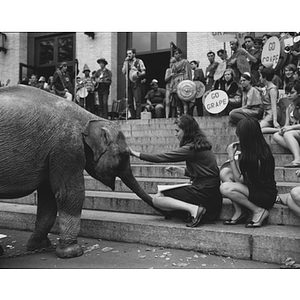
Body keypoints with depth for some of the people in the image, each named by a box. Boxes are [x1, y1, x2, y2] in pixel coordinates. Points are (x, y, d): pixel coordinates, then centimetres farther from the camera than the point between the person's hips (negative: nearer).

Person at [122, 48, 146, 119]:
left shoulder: (139, 61, 8)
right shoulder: (126, 62, 19)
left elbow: (144, 72, 0)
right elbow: (123, 72, 5)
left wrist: (138, 74, -19)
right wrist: (126, 62, 1)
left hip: (136, 83, -4)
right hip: (128, 83, 4)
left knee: (138, 101, -10)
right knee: (129, 102, 1)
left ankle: (138, 116, -11)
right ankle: (132, 115, 6)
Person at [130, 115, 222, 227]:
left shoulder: (191, 148, -15)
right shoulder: (200, 145, 13)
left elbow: (162, 157, -13)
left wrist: (136, 154, -6)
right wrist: (180, 170, 10)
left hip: (204, 191, -9)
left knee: (158, 199, -7)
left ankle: (193, 208, -14)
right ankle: (193, 208, -3)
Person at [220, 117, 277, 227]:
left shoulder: (257, 157, -28)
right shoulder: (262, 147, 0)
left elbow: (239, 180, -19)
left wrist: (232, 157, -17)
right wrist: (236, 155, -3)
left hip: (266, 196, -9)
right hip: (256, 187, 9)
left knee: (225, 188, -25)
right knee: (224, 171, -5)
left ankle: (258, 211, -7)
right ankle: (239, 211, 0)